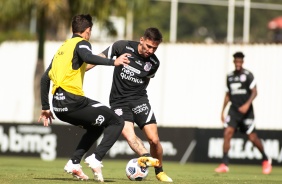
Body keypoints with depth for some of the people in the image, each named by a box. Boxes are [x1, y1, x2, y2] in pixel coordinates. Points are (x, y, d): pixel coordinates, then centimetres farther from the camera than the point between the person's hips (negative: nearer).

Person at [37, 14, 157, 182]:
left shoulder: (62, 48, 24)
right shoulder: (81, 43, 1)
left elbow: (45, 78, 24)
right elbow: (88, 57, -25)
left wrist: (46, 108, 28)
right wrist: (113, 62, -31)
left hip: (59, 105, 8)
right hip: (72, 101, -8)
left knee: (96, 127, 27)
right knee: (117, 123, 2)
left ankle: (74, 163, 15)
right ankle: (96, 159, -14)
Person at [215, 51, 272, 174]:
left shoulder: (248, 75, -5)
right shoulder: (230, 76, 10)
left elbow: (254, 92, -10)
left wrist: (247, 104, -25)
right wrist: (222, 111, 14)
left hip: (246, 111, -4)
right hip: (234, 110, 4)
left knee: (252, 137, 0)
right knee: (227, 133, -13)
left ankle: (266, 160, 23)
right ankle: (224, 165, -13)